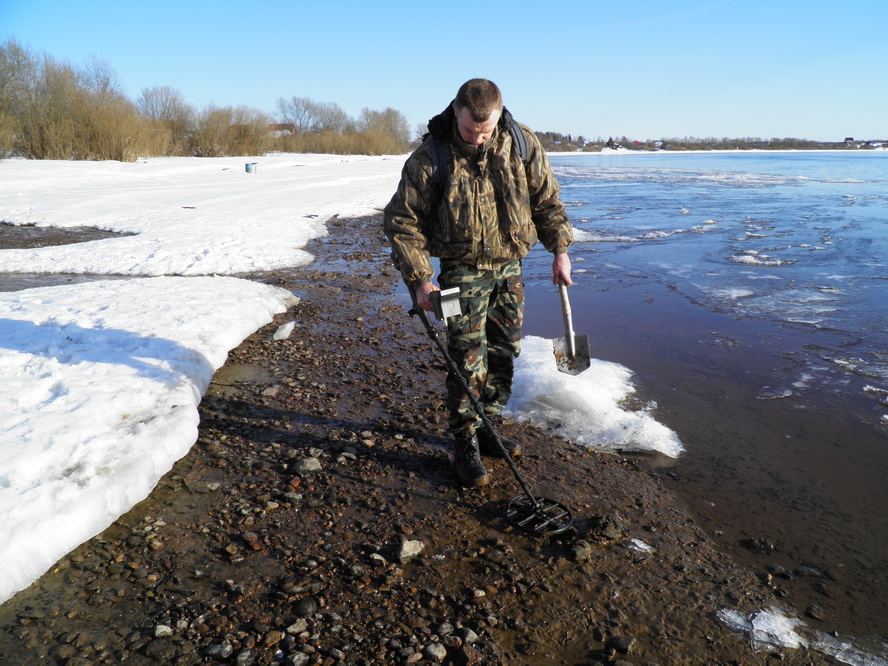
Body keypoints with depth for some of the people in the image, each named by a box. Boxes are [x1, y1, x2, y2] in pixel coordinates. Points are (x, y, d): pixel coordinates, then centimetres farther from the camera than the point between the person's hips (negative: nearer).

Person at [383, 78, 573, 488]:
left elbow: (546, 199, 6)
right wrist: (419, 278, -15)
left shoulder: (523, 144, -5)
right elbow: (402, 222, -9)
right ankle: (465, 444, 9)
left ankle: (486, 427, 28)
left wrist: (560, 250, 3)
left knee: (505, 353, 11)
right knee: (469, 358, -7)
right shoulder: (430, 158, -15)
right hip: (463, 270, -4)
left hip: (510, 267, 4)